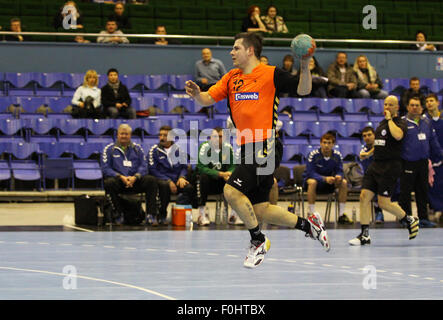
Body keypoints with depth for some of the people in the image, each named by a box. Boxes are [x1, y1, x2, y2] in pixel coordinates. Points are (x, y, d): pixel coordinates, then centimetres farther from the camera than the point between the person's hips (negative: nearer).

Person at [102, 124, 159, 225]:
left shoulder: (137, 148, 16)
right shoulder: (109, 149, 8)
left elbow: (143, 166, 7)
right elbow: (105, 168, -1)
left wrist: (135, 177, -13)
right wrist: (121, 177, -15)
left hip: (134, 181, 2)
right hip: (118, 180, -2)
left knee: (151, 180, -24)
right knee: (109, 183, -36)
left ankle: (151, 214, -24)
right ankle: (119, 215, -23)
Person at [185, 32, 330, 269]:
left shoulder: (271, 74, -3)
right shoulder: (231, 78, 15)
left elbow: (303, 90, -1)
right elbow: (209, 99, 8)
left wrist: (304, 66, -18)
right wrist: (197, 94, -14)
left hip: (264, 146, -7)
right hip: (247, 149, 7)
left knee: (232, 191, -19)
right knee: (259, 212, 7)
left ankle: (258, 241, -3)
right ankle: (308, 225, 24)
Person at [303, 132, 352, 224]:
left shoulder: (337, 155, -11)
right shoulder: (314, 154, -22)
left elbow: (339, 172, -8)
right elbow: (310, 173, -26)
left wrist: (338, 176, -34)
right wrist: (325, 178, -40)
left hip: (329, 181, 4)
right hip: (314, 179, -4)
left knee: (344, 182, -20)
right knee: (312, 182, -38)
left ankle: (341, 215, -12)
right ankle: (312, 214, -31)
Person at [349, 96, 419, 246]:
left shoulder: (400, 122, -6)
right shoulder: (382, 123, 18)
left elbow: (398, 135, -29)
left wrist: (390, 119, -17)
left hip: (390, 167, -8)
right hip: (375, 165, 8)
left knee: (383, 203, -7)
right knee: (364, 197, -4)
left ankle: (410, 220, 17)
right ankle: (365, 235, -1)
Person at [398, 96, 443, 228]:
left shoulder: (426, 122, 9)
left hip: (423, 162, 5)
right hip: (407, 163, -5)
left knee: (423, 191, 11)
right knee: (405, 192, 0)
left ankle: (423, 218, 19)